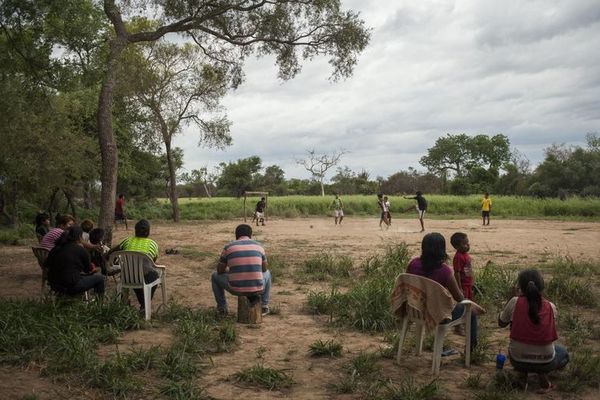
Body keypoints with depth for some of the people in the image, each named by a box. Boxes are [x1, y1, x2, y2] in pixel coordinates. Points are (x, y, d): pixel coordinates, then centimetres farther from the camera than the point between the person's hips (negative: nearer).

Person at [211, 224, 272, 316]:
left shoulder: (228, 247, 2)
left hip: (236, 289, -1)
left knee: (215, 276, 30)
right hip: (257, 289, 1)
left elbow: (220, 270, 12)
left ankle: (222, 308, 32)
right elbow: (264, 269, 19)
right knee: (267, 274, 37)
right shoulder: (258, 246, 6)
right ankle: (264, 306, 30)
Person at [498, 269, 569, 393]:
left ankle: (523, 375, 12)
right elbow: (551, 334, 8)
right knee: (563, 353, 33)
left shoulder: (515, 302, -15)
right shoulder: (551, 307, -9)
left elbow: (501, 323, 2)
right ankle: (542, 376, 6)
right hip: (544, 362, -1)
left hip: (518, 360, 1)